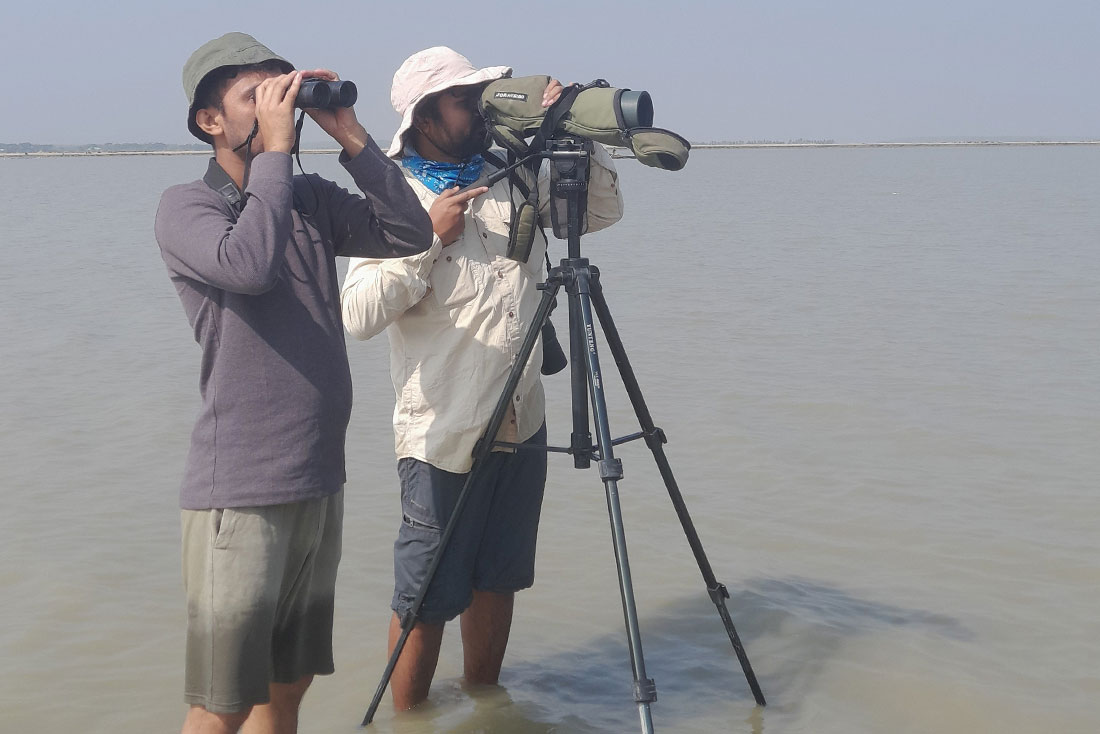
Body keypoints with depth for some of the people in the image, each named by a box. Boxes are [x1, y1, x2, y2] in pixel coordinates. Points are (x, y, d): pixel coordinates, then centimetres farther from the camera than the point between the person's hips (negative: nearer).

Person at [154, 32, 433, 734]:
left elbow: (410, 234, 0)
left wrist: (351, 137, -4)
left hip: (320, 482, 6)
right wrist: (275, 148, -18)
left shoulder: (313, 198, 11)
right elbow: (248, 264, -27)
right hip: (240, 491, -6)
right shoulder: (185, 207, -7)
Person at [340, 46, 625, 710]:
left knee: (497, 581, 19)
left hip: (522, 425, 6)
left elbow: (604, 210, 12)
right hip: (445, 437, -6)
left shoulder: (513, 177, 7)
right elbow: (359, 313, -20)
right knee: (428, 600, 3)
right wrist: (429, 239, -20)